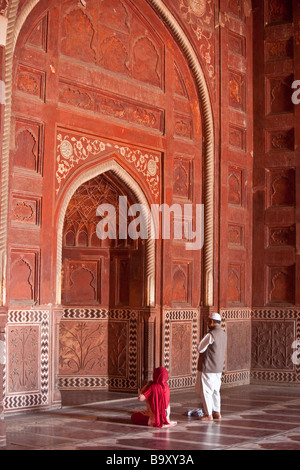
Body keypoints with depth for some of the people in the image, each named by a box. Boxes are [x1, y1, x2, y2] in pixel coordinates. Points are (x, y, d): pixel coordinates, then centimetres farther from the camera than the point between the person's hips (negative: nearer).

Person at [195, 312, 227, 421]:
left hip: (208, 368, -9)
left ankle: (208, 414, 3)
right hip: (218, 368, 9)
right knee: (215, 390, 16)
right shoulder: (223, 334, 8)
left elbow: (200, 349, -14)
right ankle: (217, 412, 20)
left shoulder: (211, 335, -19)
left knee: (206, 391, -1)